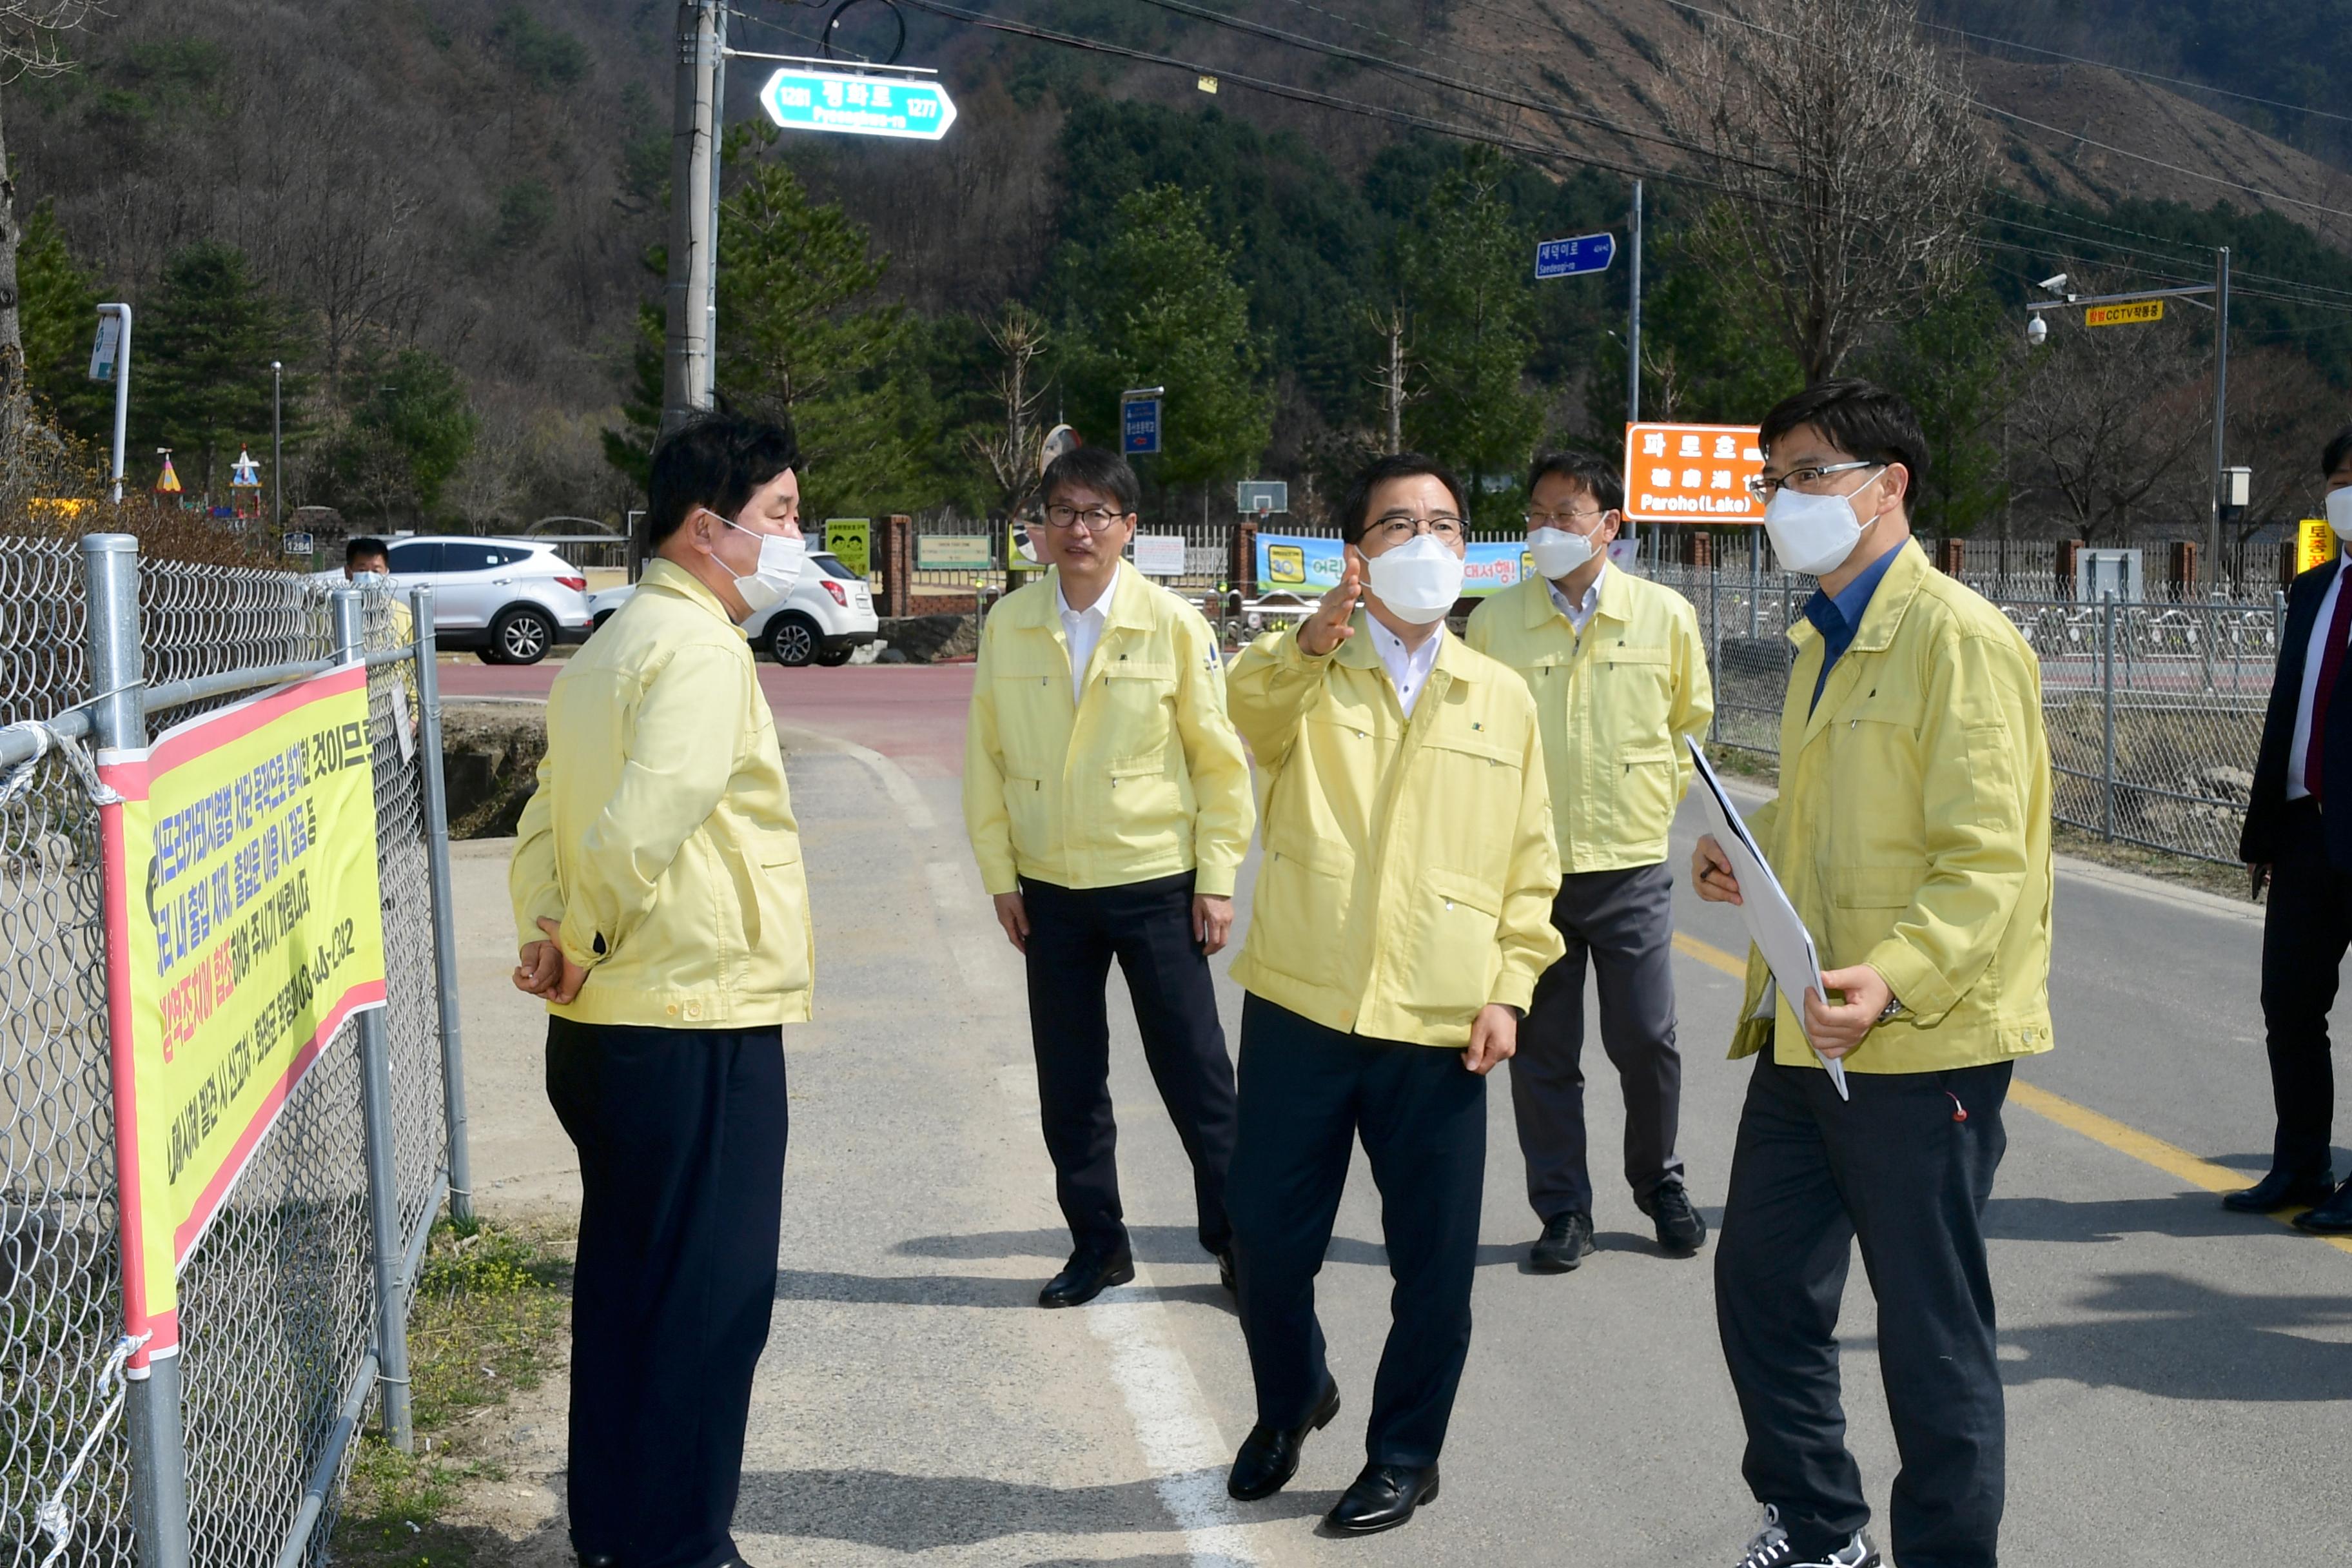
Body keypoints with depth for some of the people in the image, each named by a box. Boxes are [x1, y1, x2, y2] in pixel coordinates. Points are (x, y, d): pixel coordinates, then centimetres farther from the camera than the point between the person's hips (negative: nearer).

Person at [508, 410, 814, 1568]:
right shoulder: (701, 650, -16)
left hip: (604, 1032, 10)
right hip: (700, 1034, -10)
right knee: (707, 1305, 0)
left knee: (626, 1288, 18)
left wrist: (547, 942, 4)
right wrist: (581, 950, -12)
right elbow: (638, 833, -27)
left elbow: (546, 828, 16)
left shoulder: (612, 648, 16)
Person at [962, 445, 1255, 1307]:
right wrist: (1000, 875, 1)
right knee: (1068, 1084, 9)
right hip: (1051, 890, 3)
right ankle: (1096, 1245, 23)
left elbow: (1219, 760, -2)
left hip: (1157, 885, -2)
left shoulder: (1172, 624, -6)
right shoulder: (1008, 624, 1)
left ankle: (1237, 1238, 17)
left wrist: (1217, 880, -5)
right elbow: (987, 757, 5)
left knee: (1195, 1073, 3)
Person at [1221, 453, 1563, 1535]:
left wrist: (1509, 987, -1)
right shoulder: (1307, 673, 3)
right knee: (1267, 1238, 8)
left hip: (1438, 1030, 1)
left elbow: (1530, 866, 10)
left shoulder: (1502, 698, 8)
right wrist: (1319, 632, -41)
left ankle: (1405, 1454, 26)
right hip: (1300, 1010, 0)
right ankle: (1292, 1398, 36)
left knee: (1434, 1263, 5)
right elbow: (1251, 712, -22)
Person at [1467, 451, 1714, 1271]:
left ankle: (1660, 1183, 28)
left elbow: (1691, 721, 14)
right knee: (1542, 1050, 5)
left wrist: (1655, 797, 11)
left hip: (1631, 865, 0)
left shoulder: (1665, 614, 1)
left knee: (1646, 1040, 5)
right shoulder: (1494, 621, 1)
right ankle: (1562, 1209, 18)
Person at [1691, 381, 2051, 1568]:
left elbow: (1988, 861, -20)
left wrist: (1895, 977, -34)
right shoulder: (1824, 641, 15)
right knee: (1762, 1288, 16)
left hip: (1919, 1042, -9)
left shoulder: (1956, 637, -13)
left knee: (1931, 1334, 3)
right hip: (1806, 1033, 9)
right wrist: (1755, 859, 9)